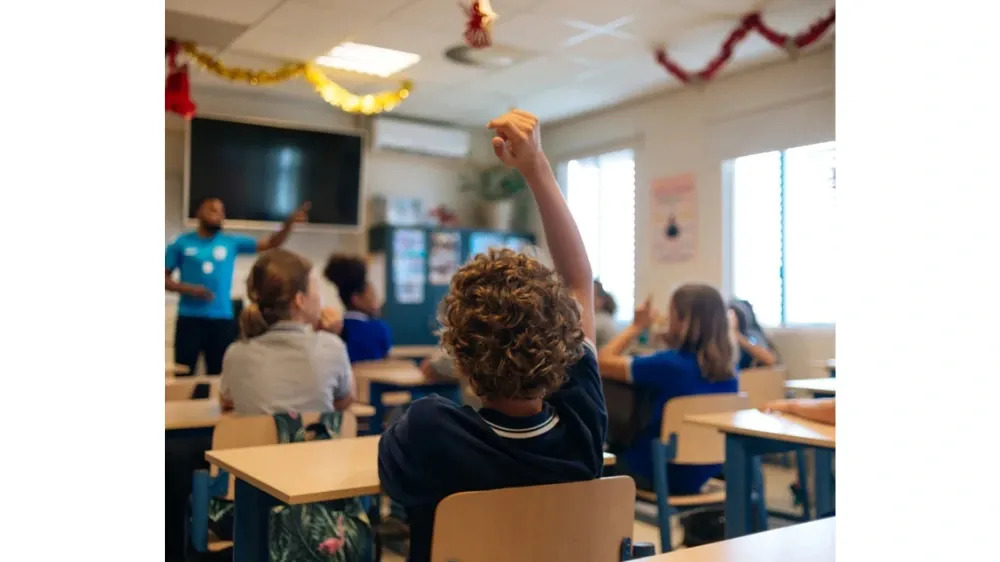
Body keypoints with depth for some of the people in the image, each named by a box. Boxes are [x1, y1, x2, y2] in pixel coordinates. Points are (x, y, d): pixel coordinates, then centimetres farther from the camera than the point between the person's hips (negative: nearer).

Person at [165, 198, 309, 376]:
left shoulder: (232, 242, 6)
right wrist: (189, 289, -13)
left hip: (222, 319, 2)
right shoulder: (182, 243, 2)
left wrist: (289, 223, -13)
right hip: (190, 318, -2)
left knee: (219, 374, 9)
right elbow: (166, 278, 4)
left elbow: (270, 244, 2)